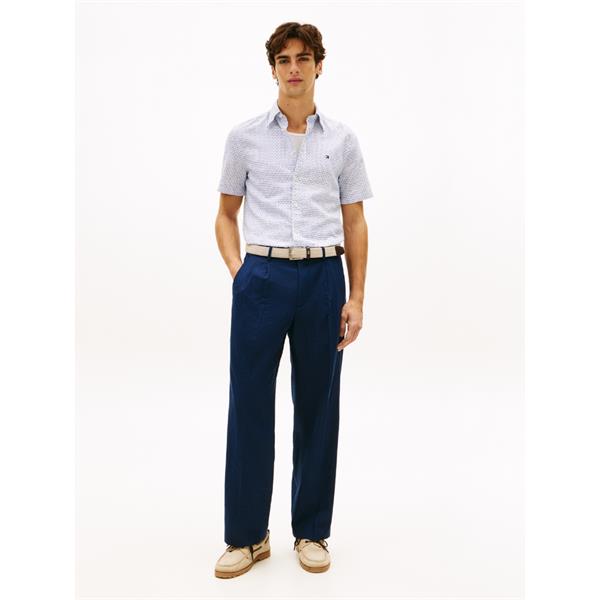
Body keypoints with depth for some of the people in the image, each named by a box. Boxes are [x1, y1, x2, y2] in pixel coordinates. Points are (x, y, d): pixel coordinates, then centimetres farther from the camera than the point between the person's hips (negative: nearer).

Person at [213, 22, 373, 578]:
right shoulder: (244, 136, 7)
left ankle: (311, 532, 25)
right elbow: (227, 213, 12)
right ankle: (247, 534, 21)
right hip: (262, 278, 0)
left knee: (317, 408, 8)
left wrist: (356, 297, 1)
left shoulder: (342, 139, 8)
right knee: (249, 407, 3)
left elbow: (355, 223, 8)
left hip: (322, 278, 1)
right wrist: (237, 271, -4)